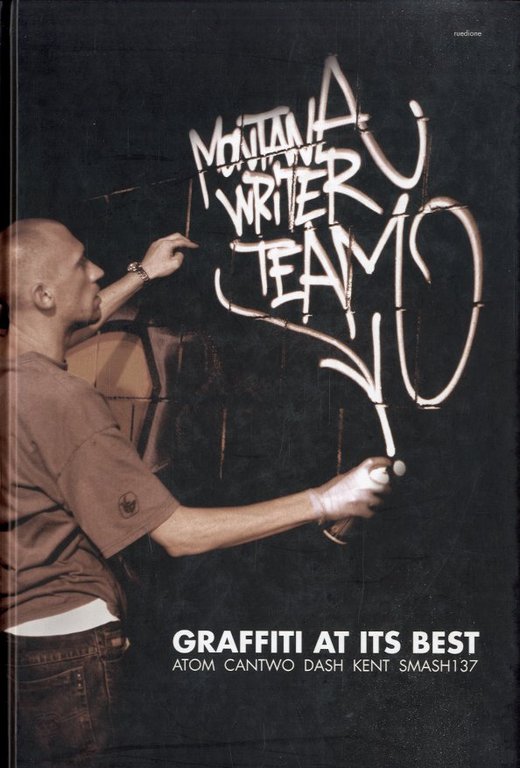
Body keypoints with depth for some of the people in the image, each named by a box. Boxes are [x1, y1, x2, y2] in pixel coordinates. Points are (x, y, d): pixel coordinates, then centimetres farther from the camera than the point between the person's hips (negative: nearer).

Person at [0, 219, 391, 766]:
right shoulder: (64, 402, -28)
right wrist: (322, 502, -23)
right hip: (65, 643, -8)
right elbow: (177, 533, -27)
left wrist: (142, 274, 33)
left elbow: (63, 333, 26)